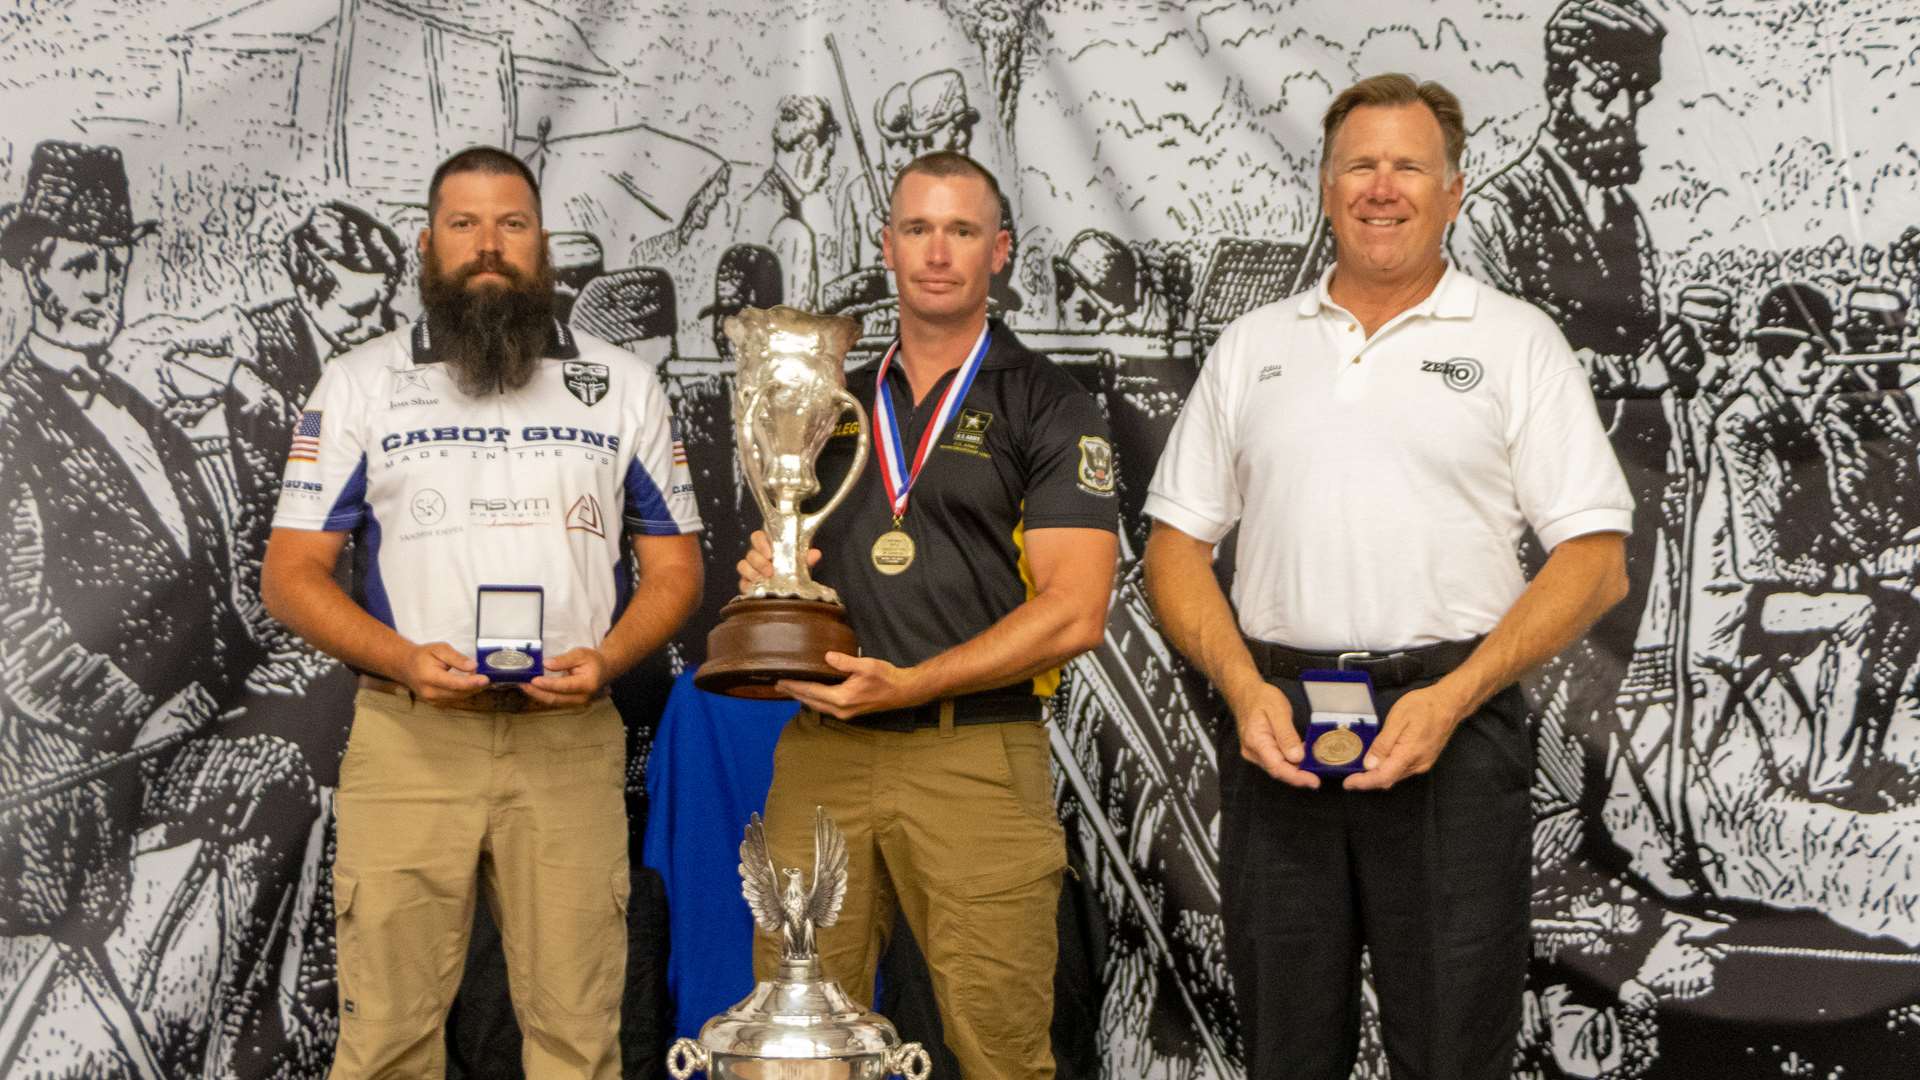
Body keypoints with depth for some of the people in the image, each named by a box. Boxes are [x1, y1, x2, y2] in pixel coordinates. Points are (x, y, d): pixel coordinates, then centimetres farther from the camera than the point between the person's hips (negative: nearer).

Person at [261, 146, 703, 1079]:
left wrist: (606, 659, -8)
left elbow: (674, 566, 13)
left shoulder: (624, 387, 13)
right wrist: (404, 659, -12)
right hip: (408, 733, -1)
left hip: (570, 737, 1)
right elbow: (291, 573, 5)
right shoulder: (358, 385, 9)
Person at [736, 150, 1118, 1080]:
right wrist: (767, 580, 3)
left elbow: (1073, 612, -8)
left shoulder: (1047, 405, 2)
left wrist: (911, 684, -15)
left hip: (976, 758, -4)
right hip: (819, 753, 4)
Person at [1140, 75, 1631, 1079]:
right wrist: (1244, 688, -5)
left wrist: (1452, 699, -12)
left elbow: (1595, 560, -1)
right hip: (1275, 722, 3)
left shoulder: (1517, 341, 6)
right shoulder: (1252, 345, 14)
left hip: (1452, 729, -2)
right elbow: (1176, 543, 12)